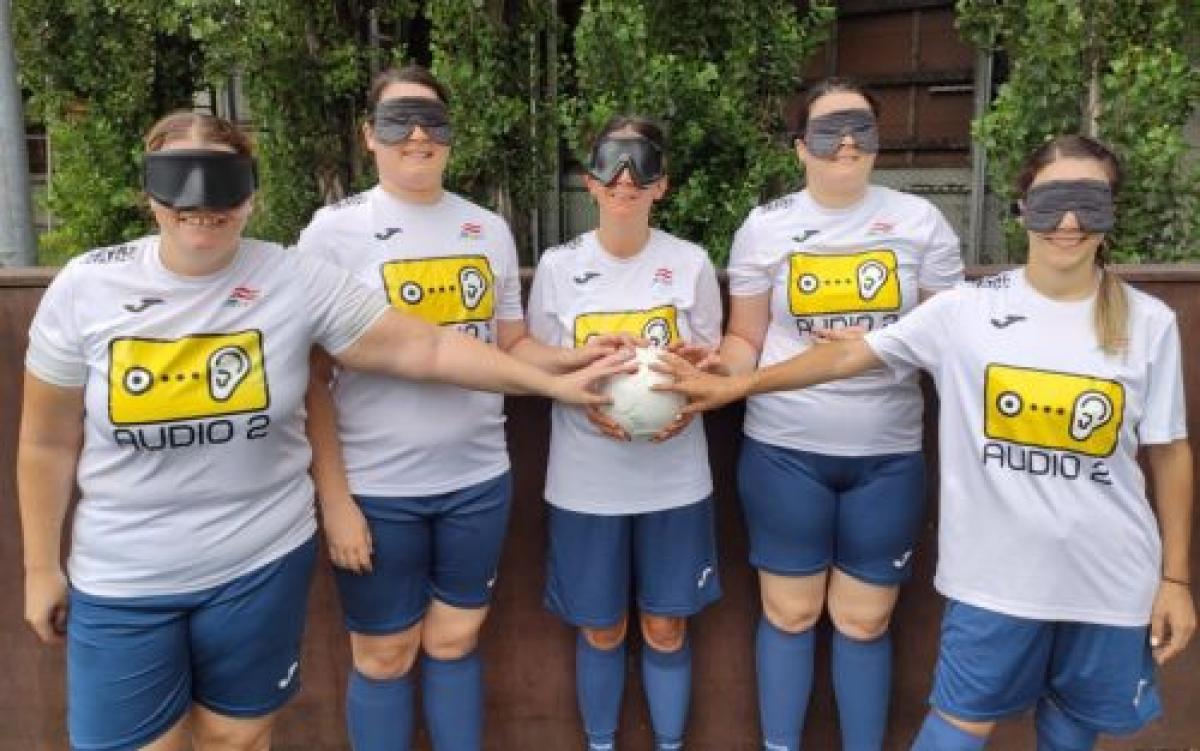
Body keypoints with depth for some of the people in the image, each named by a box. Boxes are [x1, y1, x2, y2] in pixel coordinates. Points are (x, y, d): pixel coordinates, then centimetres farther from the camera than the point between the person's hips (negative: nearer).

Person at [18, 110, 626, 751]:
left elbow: (424, 347, -11)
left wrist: (554, 384, -14)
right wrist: (41, 568, 7)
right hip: (122, 581, 1)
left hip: (262, 564, 0)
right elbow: (48, 443, 1)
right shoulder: (85, 289, -9)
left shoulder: (297, 283, -12)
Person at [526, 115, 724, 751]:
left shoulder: (691, 264, -3)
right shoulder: (558, 266, -3)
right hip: (586, 478, 0)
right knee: (600, 630, 13)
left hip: (673, 477, 0)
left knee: (666, 629, 11)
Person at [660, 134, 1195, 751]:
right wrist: (734, 385, -9)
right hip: (994, 573, -1)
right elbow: (851, 354, -6)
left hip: (1111, 581, 2)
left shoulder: (1149, 324, -4)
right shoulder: (968, 310, -7)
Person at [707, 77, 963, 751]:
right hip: (784, 449, 0)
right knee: (790, 614, 9)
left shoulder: (920, 221, 3)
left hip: (888, 453, 1)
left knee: (865, 620, 10)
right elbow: (745, 339, 6)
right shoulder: (766, 226, 2)